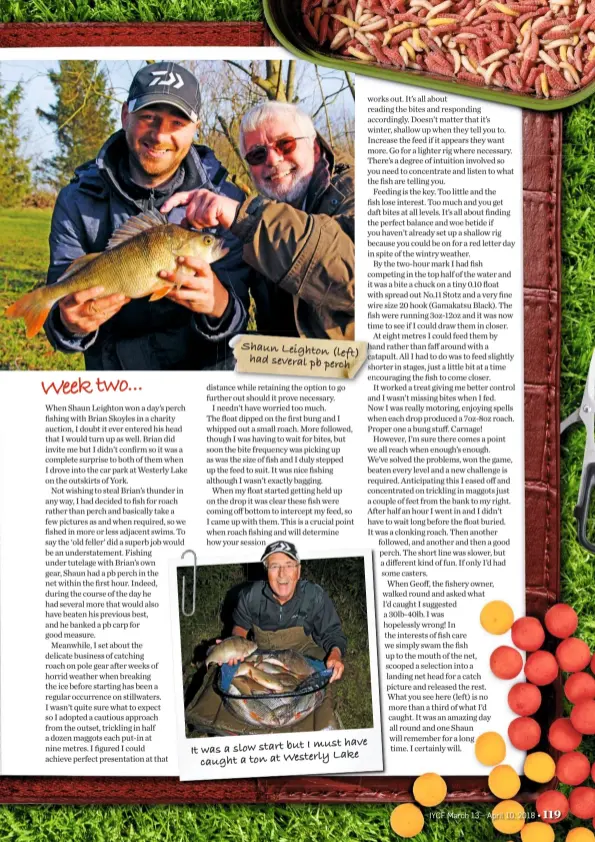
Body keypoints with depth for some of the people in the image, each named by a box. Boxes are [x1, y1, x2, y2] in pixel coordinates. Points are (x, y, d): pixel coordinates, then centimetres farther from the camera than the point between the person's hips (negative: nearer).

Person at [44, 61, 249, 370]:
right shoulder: (77, 201, -1)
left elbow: (238, 316, -9)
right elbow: (62, 306, -4)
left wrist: (218, 304, -31)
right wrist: (70, 323, -27)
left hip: (204, 367, -1)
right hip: (110, 367, 1)